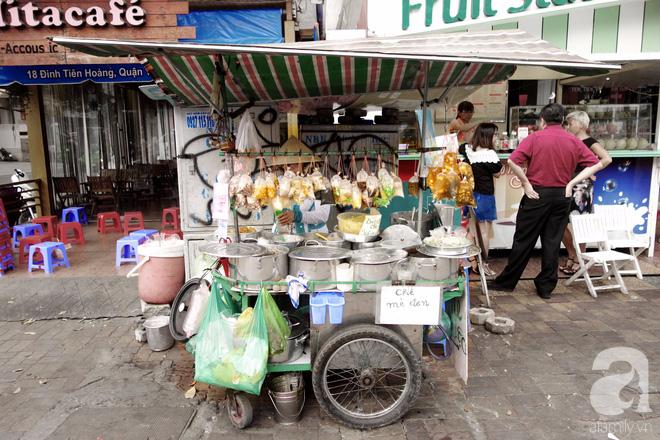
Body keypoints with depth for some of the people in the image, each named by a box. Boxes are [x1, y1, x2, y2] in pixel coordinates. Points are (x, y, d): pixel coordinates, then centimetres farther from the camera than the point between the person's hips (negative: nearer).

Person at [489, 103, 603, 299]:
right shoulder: (574, 142, 4)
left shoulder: (535, 138, -6)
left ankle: (507, 281, 14)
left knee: (524, 240, 5)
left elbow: (513, 161, -18)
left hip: (537, 194, -3)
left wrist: (526, 184, -10)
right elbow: (596, 164, 3)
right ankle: (546, 286, 16)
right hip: (562, 195, 3)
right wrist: (572, 182, -2)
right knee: (552, 242, 9)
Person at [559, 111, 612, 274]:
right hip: (567, 185, 7)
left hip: (581, 186, -7)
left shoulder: (589, 142, -7)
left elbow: (607, 159, -20)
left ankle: (578, 261, 11)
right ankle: (571, 256, 23)